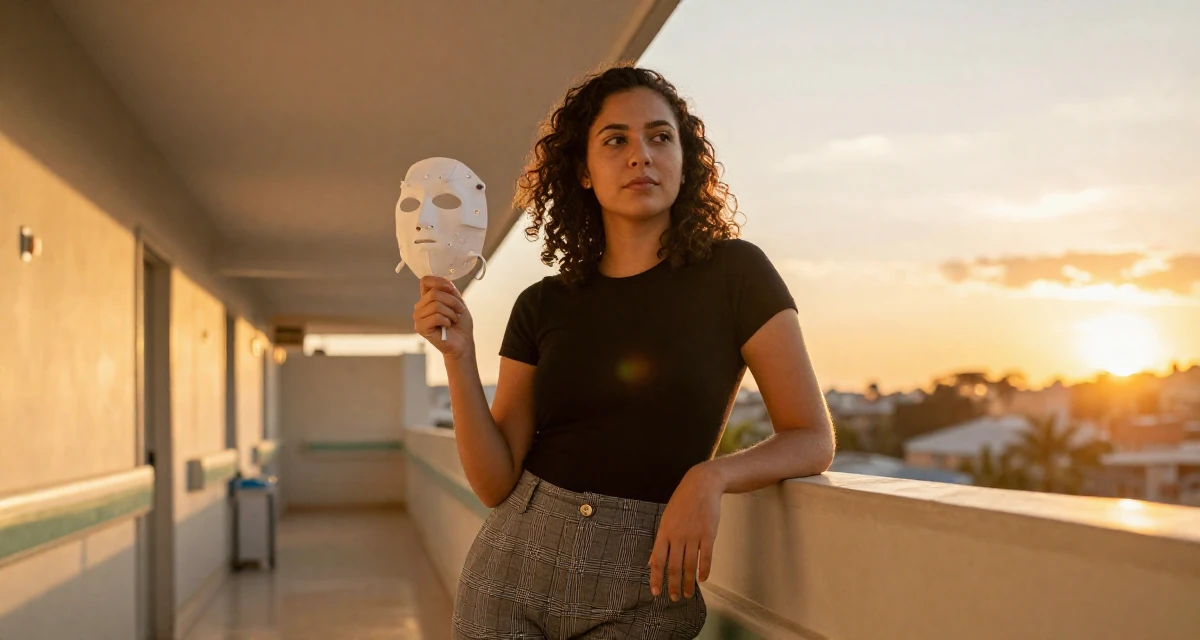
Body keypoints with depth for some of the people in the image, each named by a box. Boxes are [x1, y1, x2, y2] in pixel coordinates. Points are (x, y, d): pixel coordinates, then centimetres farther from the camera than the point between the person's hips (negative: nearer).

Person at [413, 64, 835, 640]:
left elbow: (812, 439, -4)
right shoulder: (542, 306, 3)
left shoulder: (733, 274, -4)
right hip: (514, 568, 2)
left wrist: (712, 475, -21)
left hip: (642, 593, -2)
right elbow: (496, 481, -1)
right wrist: (458, 355, -13)